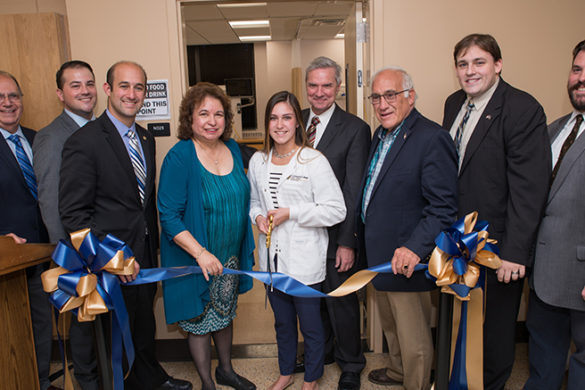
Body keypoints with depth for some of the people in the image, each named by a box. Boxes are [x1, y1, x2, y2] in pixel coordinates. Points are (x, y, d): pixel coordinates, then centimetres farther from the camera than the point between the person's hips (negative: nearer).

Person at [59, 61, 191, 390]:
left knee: (144, 326, 23)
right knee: (122, 335, 13)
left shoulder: (146, 139, 7)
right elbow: (73, 213, -18)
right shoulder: (84, 142, -17)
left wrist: (154, 245, 13)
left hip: (146, 255, 7)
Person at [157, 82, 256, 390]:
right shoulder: (179, 156, -18)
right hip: (195, 259, -5)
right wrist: (200, 253, -27)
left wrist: (246, 248, 9)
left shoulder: (232, 149, 0)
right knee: (200, 321, 12)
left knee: (225, 314, 22)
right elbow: (169, 215, -19)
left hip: (231, 256, 6)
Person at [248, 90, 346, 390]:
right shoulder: (258, 161, 4)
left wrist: (290, 212, -19)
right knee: (282, 321, 22)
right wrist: (258, 216, -6)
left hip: (304, 261, -4)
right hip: (272, 259, 5)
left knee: (311, 325, 11)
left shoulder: (314, 161, -12)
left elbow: (336, 210, -15)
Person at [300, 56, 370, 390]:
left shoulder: (356, 129, -10)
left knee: (342, 302, 11)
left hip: (335, 236, -4)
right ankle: (320, 352, 45)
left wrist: (347, 242, -15)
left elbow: (354, 191, -13)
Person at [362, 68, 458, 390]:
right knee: (390, 326, 29)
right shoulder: (381, 135, 9)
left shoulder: (431, 139, -19)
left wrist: (415, 248, -32)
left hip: (405, 261, -9)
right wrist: (363, 237, 12)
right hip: (378, 255, 9)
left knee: (413, 338, 9)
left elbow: (444, 206, -24)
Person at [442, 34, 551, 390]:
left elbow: (529, 186, -20)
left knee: (495, 329, 13)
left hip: (497, 246, -6)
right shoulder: (454, 104, 7)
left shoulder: (523, 109, -15)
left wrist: (515, 252, -21)